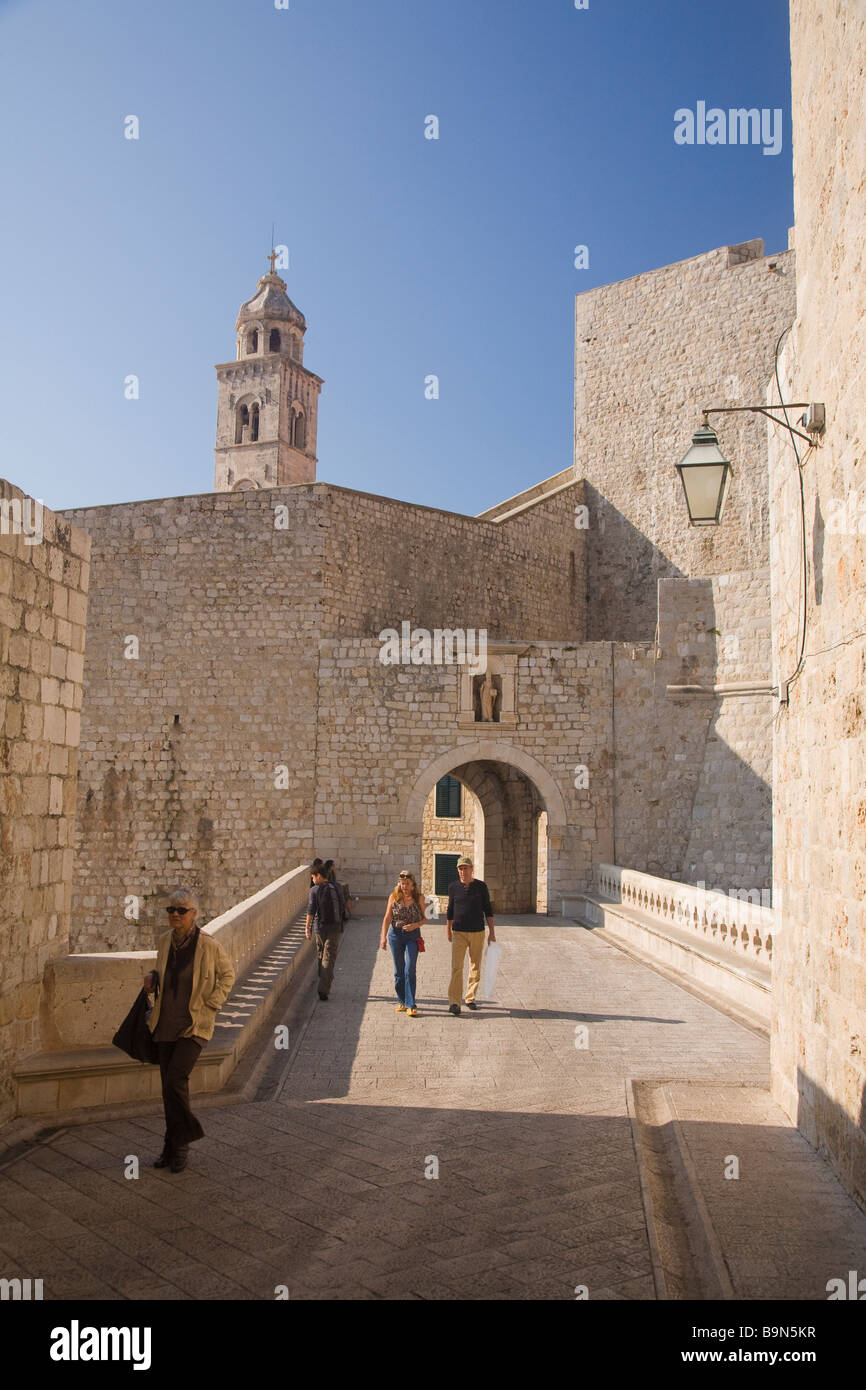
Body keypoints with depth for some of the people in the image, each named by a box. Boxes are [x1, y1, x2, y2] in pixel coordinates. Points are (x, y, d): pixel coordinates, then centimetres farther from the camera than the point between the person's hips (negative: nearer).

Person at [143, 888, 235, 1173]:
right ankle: (175, 1146, 24)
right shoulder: (165, 940, 2)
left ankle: (180, 1141, 7)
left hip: (195, 1024, -5)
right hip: (166, 1023, 5)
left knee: (176, 1078, -15)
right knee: (168, 1085, 9)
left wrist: (212, 1004, -7)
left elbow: (227, 975, 1)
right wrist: (153, 978, -1)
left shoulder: (208, 945, -13)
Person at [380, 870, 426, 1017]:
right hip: (395, 934, 2)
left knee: (410, 970, -11)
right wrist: (383, 936, -10)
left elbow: (424, 918, 6)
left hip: (412, 935, -2)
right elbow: (387, 918, 0)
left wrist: (416, 925, -14)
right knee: (399, 971, 8)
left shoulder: (419, 897, -1)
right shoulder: (394, 897, 0)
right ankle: (402, 1001, 21)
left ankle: (411, 1005, -9)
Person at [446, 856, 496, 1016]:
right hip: (459, 933, -1)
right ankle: (454, 1003, -12)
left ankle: (470, 998, 21)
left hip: (477, 932, 1)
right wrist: (448, 932, 18)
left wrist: (492, 932, 0)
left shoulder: (481, 886, 0)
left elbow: (488, 910, 4)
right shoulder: (454, 887, 1)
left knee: (475, 968, 8)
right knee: (456, 968, -10)